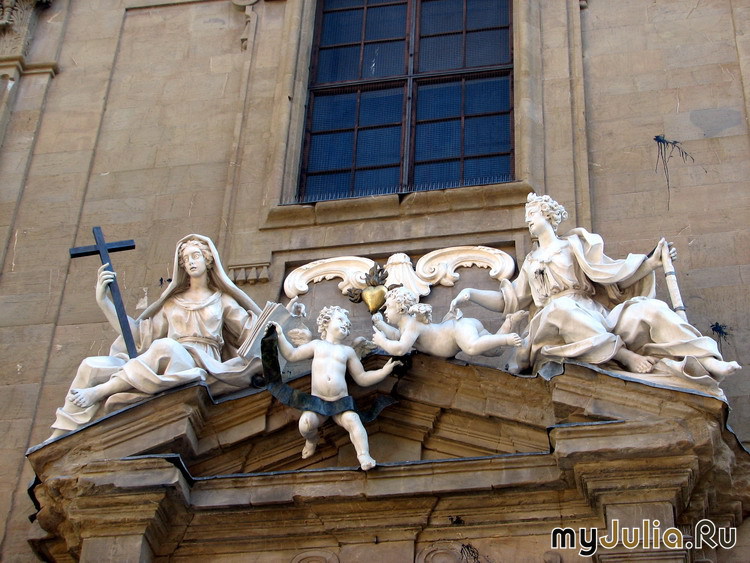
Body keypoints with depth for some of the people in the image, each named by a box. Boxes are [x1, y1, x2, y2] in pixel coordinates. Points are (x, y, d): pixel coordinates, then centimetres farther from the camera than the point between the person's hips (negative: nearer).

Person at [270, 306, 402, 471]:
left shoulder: (347, 351, 18)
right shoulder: (317, 345, 18)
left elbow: (362, 378, 18)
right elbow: (291, 355, 17)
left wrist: (384, 371, 8)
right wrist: (280, 335, 10)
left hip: (341, 401, 0)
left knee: (353, 420, -30)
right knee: (305, 423, -27)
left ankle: (364, 456, -32)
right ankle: (311, 440, 9)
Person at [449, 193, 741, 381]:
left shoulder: (576, 244, 19)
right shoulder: (531, 262, 28)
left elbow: (612, 274, 7)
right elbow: (508, 300, 24)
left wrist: (651, 261, -2)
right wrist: (471, 294, 13)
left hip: (595, 315, 0)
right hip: (555, 320, 0)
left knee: (649, 308, -26)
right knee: (561, 306, -39)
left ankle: (708, 362, -37)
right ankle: (624, 355, -43)